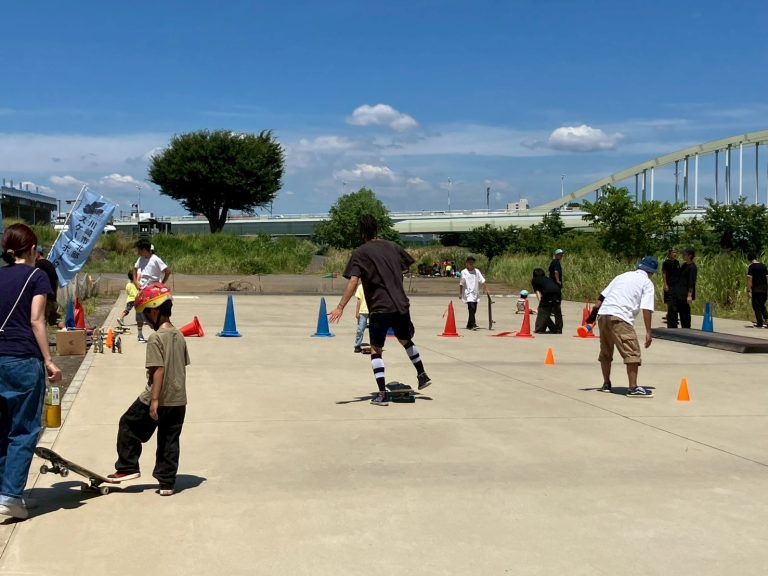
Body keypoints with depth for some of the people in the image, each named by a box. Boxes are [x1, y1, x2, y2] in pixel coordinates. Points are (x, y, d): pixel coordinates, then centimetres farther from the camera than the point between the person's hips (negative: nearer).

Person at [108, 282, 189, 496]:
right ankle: (167, 482, 13)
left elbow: (158, 370, -20)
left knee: (128, 426, 14)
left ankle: (127, 468, 19)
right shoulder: (179, 336, 7)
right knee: (169, 442, 11)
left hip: (156, 400, -6)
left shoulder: (155, 338, -15)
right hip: (178, 399, 7)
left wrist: (155, 400, -18)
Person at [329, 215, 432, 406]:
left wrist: (340, 307, -18)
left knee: (376, 350, 4)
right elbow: (410, 266, 20)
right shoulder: (392, 247, 10)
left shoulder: (360, 253, -5)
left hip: (379, 308, -5)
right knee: (406, 340, 28)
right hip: (401, 305, 5)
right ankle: (422, 376, 34)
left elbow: (353, 282, -16)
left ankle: (382, 394, -4)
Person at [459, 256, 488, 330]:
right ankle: (473, 324, -22)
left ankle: (469, 325, 22)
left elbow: (482, 281, 2)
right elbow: (461, 284, 4)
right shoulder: (464, 272, -2)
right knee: (471, 308, -20)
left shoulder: (477, 271, 5)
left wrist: (485, 289, -8)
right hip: (468, 294, -4)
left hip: (475, 293, 4)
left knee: (474, 310, 9)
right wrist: (460, 293, 4)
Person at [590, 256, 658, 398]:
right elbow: (646, 309, -5)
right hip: (620, 318, -7)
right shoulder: (647, 283, 8)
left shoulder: (623, 276, 25)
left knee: (605, 351, 20)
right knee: (632, 352, -5)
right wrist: (648, 332, -6)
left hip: (603, 315, 7)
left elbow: (602, 295, 20)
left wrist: (594, 312, 23)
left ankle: (606, 384, 29)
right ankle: (633, 388, -10)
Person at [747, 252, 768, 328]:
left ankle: (759, 323, 2)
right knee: (762, 306, 18)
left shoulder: (751, 267, -7)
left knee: (756, 306, 4)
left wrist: (748, 290, -13)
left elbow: (749, 279, -13)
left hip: (756, 290, -5)